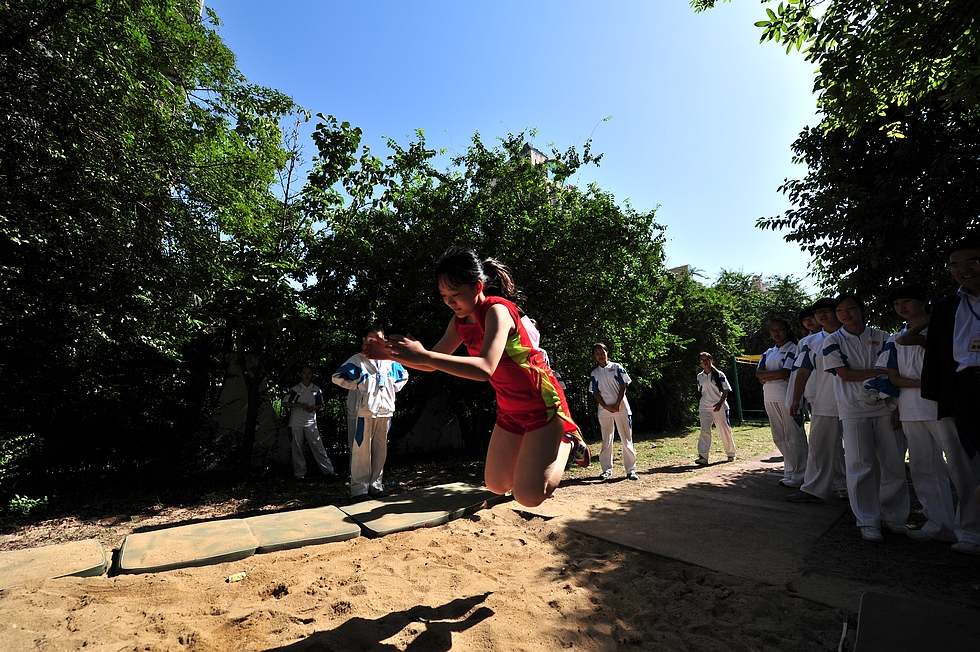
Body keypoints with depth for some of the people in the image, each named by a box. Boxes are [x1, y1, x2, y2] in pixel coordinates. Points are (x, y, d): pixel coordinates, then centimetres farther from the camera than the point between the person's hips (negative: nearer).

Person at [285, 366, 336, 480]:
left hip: (311, 422, 0)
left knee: (317, 446, -2)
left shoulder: (317, 390, 11)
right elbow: (286, 403, 3)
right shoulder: (294, 389, 7)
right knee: (297, 447, 4)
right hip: (296, 422, 0)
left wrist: (314, 407, -7)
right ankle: (299, 473, 14)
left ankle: (327, 470, 1)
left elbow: (321, 405, 15)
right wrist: (300, 405, -10)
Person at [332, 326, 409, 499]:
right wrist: (356, 386, -9)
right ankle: (359, 488, 4)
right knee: (361, 450, -4)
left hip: (385, 412, 5)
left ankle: (376, 485, 22)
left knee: (380, 450, 11)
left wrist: (393, 389, 13)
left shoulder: (390, 362, 12)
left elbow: (404, 376, 27)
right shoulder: (357, 360, -2)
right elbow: (337, 377, -7)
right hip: (363, 412, -5)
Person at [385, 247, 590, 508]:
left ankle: (566, 442, 16)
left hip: (542, 403, -8)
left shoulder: (497, 310, -24)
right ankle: (544, 447, 34)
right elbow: (433, 363, 6)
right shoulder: (460, 321, 0)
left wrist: (423, 355, -41)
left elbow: (486, 368, -39)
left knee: (529, 495, -7)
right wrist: (395, 354, -9)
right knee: (497, 483, 17)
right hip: (509, 410, 8)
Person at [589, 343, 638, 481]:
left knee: (627, 440, 0)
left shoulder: (617, 367, 4)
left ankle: (631, 470, 6)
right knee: (606, 441, 7)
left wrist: (617, 404, -11)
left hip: (621, 407, -2)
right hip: (604, 409, 2)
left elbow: (623, 386, -2)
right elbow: (595, 393, 3)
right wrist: (606, 407, -10)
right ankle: (607, 469, 15)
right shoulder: (594, 373, 8)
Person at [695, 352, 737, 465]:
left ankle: (731, 454, 26)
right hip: (705, 408, 3)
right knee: (704, 431, -7)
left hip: (719, 407, -3)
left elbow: (726, 390, -5)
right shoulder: (699, 377, 9)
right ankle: (703, 457, -11)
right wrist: (699, 407, 13)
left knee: (725, 430, 6)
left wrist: (720, 403, -17)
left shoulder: (719, 374, -3)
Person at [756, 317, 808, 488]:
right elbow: (758, 373, 6)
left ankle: (797, 476, 4)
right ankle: (789, 472, 19)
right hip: (770, 398, 7)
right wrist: (776, 373, -8)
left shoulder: (793, 349, -2)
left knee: (793, 437, -3)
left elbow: (785, 373, -13)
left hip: (787, 397, -7)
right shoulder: (768, 352, 19)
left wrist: (767, 376, -2)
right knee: (779, 438, 10)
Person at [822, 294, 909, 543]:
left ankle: (894, 517, 21)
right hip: (854, 410, -2)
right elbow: (844, 374, -5)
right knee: (860, 466, -2)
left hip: (885, 407, 3)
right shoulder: (833, 341, 3)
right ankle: (868, 521, 8)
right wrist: (879, 372, -7)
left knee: (894, 464, 5)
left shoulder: (881, 337, 9)